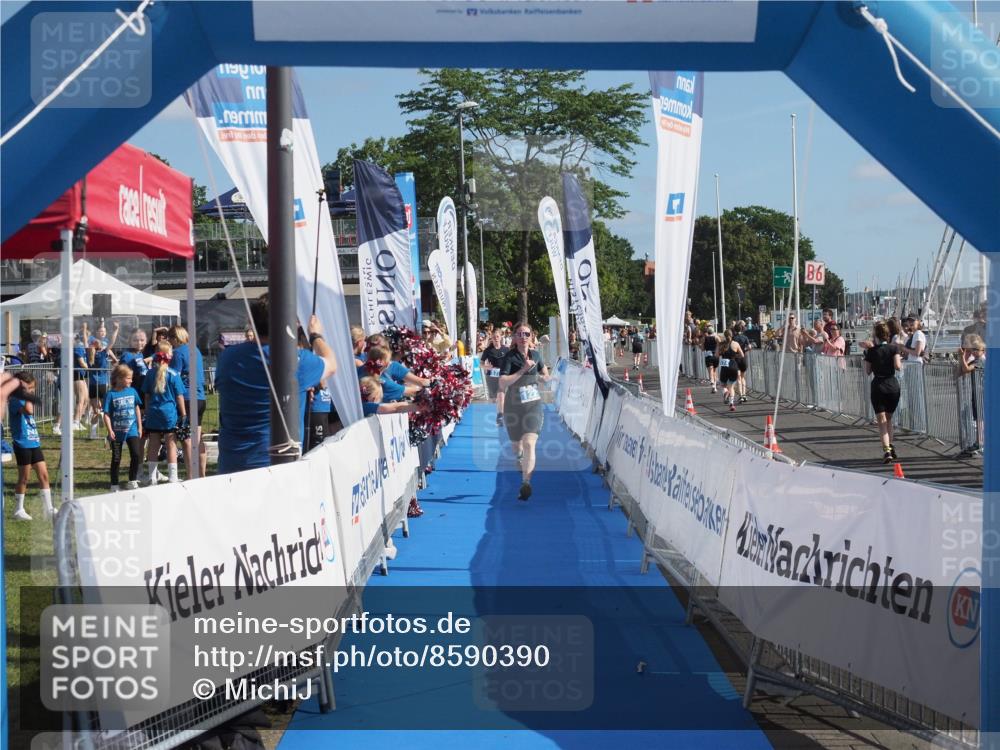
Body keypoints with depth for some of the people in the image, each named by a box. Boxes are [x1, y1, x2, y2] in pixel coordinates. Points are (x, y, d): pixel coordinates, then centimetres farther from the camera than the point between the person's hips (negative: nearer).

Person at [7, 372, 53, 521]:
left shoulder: (26, 400, 14)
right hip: (22, 444, -8)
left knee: (44, 475, 5)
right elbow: (28, 410, -31)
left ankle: (48, 509, 8)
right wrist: (28, 396, -20)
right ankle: (19, 509, 14)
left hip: (34, 443, 8)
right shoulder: (15, 401, -12)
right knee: (24, 478, 1)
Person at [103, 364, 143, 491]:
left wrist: (139, 427, 12)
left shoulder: (132, 391, 3)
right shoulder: (111, 395, -9)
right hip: (117, 432, -3)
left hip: (132, 430, 3)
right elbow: (107, 414, -10)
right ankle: (114, 486, 18)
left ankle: (132, 481, 6)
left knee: (137, 455, -10)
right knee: (116, 459, 8)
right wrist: (110, 430, -19)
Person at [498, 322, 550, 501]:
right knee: (516, 445, 17)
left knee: (529, 443, -18)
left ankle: (526, 483, -24)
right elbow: (502, 384, -23)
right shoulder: (510, 357, -11)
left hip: (533, 405, 1)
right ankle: (521, 457, 55)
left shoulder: (535, 355, 3)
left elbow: (545, 375, 25)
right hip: (514, 406, -1)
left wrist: (538, 375, 4)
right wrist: (522, 371, -26)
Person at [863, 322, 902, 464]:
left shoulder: (871, 351, -3)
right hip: (893, 385, 2)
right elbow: (898, 366, -12)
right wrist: (900, 361, 9)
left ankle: (886, 449, -18)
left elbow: (867, 371, 3)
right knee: (888, 418, 20)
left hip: (878, 386, -2)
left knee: (882, 420, -3)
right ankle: (891, 446, 16)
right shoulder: (893, 348, -2)